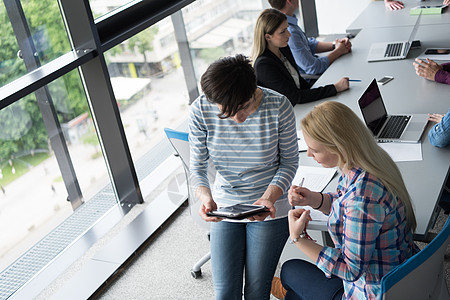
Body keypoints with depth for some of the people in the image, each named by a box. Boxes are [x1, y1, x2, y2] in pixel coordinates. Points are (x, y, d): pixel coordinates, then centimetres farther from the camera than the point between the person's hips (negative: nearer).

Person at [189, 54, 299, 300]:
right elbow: (197, 168, -6)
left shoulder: (278, 106, -19)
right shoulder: (200, 111, -15)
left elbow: (289, 162, -6)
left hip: (268, 208, -1)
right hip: (224, 207, 2)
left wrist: (269, 197, -24)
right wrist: (206, 197, -28)